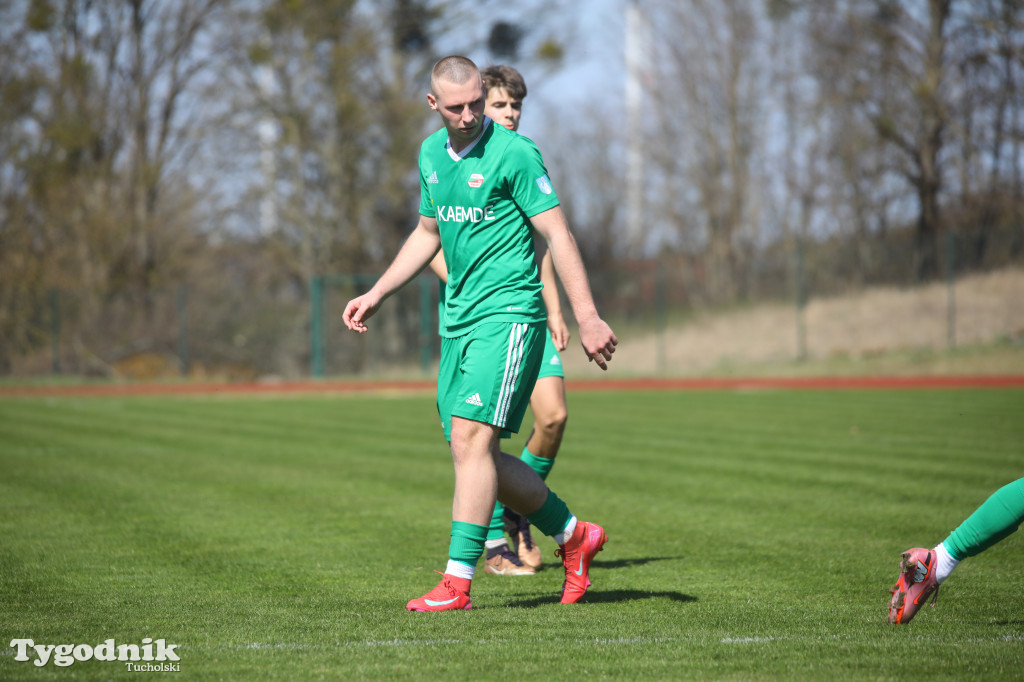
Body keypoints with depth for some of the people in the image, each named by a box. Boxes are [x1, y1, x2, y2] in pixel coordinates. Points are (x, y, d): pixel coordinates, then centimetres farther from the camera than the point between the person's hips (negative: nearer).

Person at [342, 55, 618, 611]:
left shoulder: (513, 153, -9)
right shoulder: (431, 153, 12)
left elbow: (558, 235, -11)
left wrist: (587, 318, -17)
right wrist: (376, 294, 21)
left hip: (508, 314, -8)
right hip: (458, 320, 8)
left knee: (471, 439, -17)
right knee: (472, 453, 6)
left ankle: (457, 581, -16)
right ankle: (574, 535, 24)